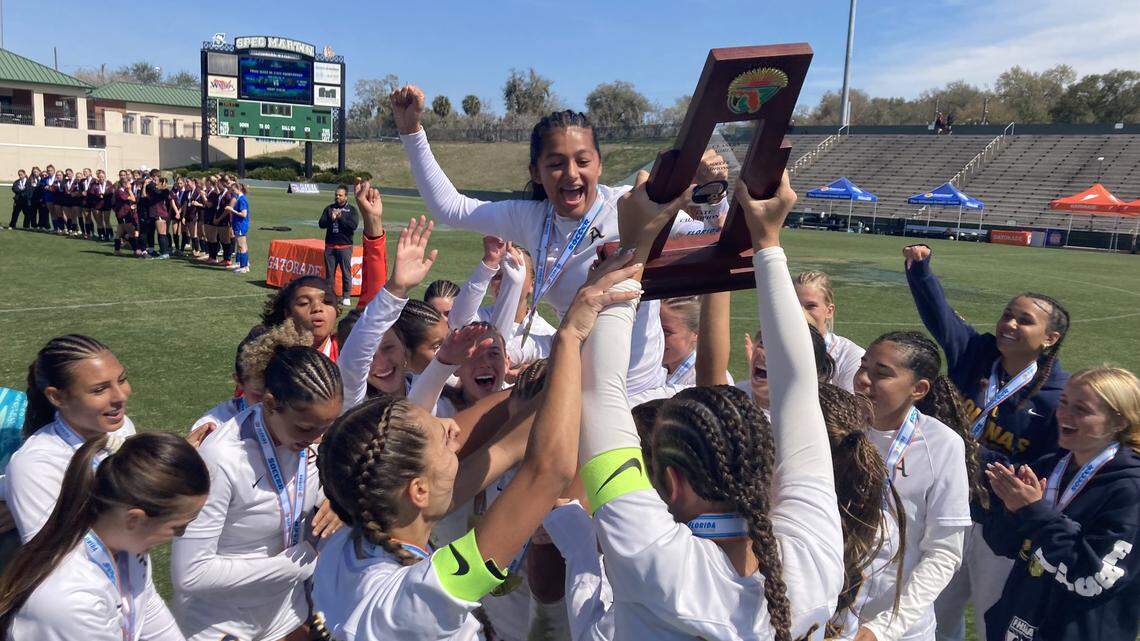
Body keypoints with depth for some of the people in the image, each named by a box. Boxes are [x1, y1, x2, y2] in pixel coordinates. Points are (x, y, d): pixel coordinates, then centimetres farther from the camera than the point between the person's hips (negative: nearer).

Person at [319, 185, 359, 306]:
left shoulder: (351, 209, 3)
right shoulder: (329, 208, 11)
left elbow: (353, 226, -11)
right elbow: (321, 224, 3)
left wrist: (340, 217, -17)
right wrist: (330, 218, -14)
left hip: (345, 247, -3)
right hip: (330, 246, 3)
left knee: (346, 272, -1)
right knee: (329, 272, 6)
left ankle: (346, 296, 7)